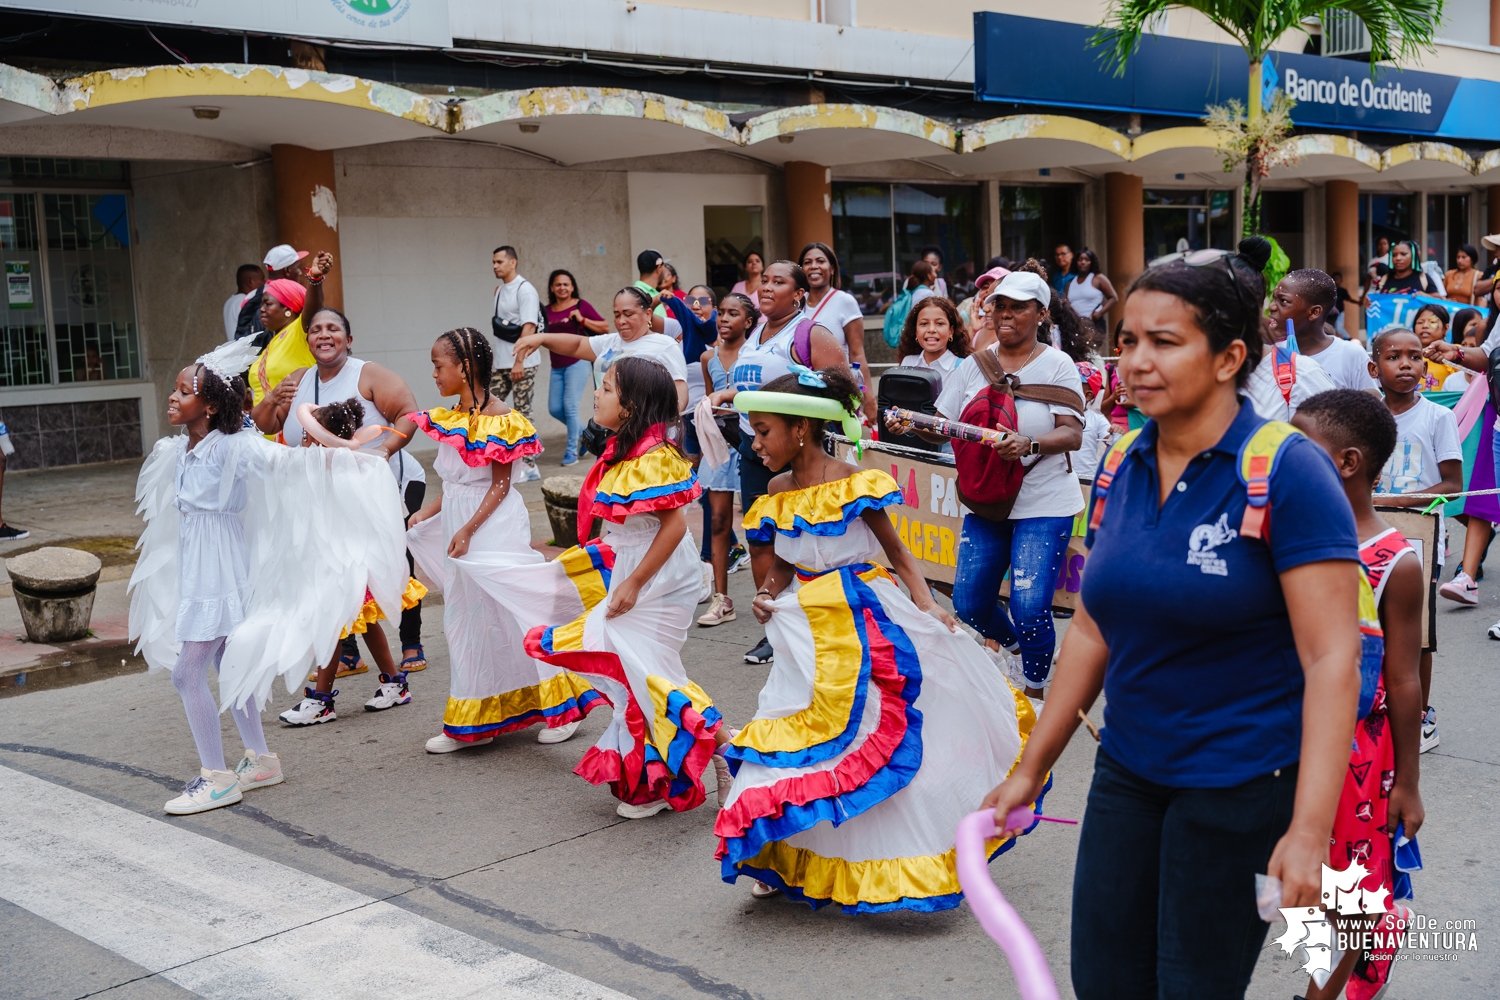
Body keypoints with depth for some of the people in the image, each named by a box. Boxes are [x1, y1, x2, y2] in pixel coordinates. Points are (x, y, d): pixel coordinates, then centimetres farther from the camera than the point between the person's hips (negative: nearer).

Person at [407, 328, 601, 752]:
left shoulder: (497, 417, -14)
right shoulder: (452, 419, 9)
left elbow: (500, 485, -16)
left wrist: (468, 530, -21)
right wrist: (425, 514, 5)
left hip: (493, 527, -8)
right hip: (457, 527, 8)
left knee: (510, 613, -4)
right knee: (466, 618, 12)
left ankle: (561, 706, 12)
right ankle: (472, 724, 22)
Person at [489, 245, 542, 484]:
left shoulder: (524, 290, -10)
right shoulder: (499, 290, 13)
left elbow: (529, 328, -17)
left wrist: (519, 361, -21)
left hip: (523, 363, -8)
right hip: (502, 363, 8)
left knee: (522, 411, -4)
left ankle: (529, 466, 3)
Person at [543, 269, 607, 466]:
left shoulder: (581, 305, -2)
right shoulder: (547, 311, 9)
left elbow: (605, 327, -4)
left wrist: (582, 319, -13)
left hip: (577, 362, -5)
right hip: (557, 366, 5)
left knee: (570, 405, -10)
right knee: (554, 409, 5)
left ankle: (572, 451, 1)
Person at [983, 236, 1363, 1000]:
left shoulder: (1286, 470, -15)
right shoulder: (1120, 468, 3)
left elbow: (1332, 659, -18)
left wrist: (1309, 831, -24)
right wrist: (1032, 767, 13)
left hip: (1241, 786, -6)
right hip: (1128, 770, 6)